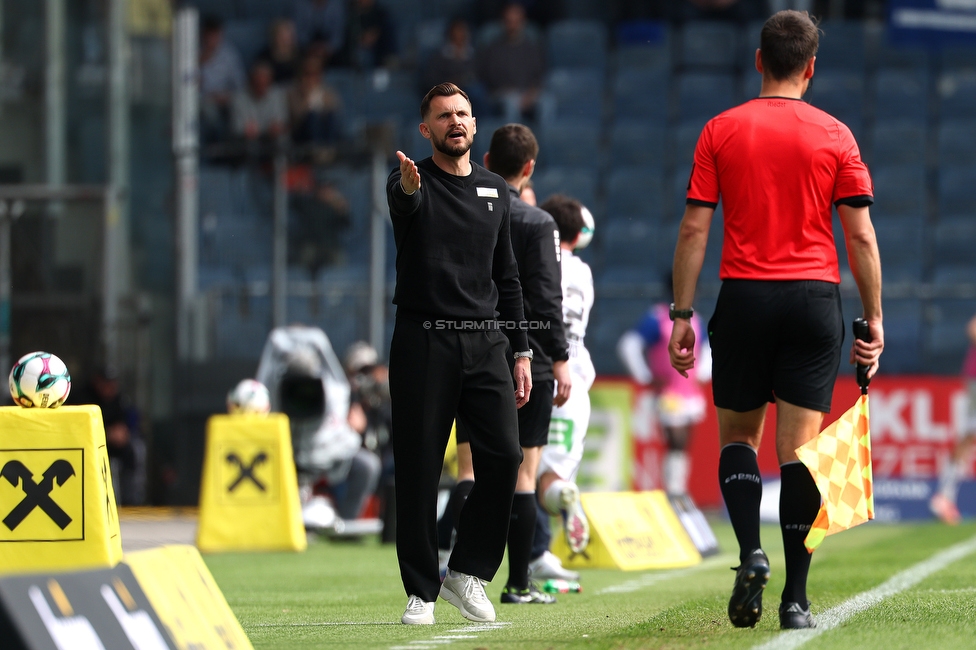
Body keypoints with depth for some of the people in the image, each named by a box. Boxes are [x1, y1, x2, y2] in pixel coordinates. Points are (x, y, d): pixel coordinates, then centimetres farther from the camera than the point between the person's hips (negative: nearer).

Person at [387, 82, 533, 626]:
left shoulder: (496, 192, 15)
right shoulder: (411, 184, 1)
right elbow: (404, 203, -26)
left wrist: (521, 352, 12)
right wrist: (409, 187, -52)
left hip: (486, 342, 4)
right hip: (423, 341, -3)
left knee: (504, 457, -9)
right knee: (419, 469, -2)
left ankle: (468, 572, 7)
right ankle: (421, 591, 6)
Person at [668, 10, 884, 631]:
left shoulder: (721, 131, 3)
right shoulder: (835, 136, 2)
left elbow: (694, 228, 0)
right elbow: (861, 236, -1)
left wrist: (682, 313, 4)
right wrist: (874, 320, 4)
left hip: (744, 296, 0)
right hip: (815, 299, 0)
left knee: (738, 435, 16)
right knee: (799, 449, 1)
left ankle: (751, 552, -8)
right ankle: (796, 598, -3)